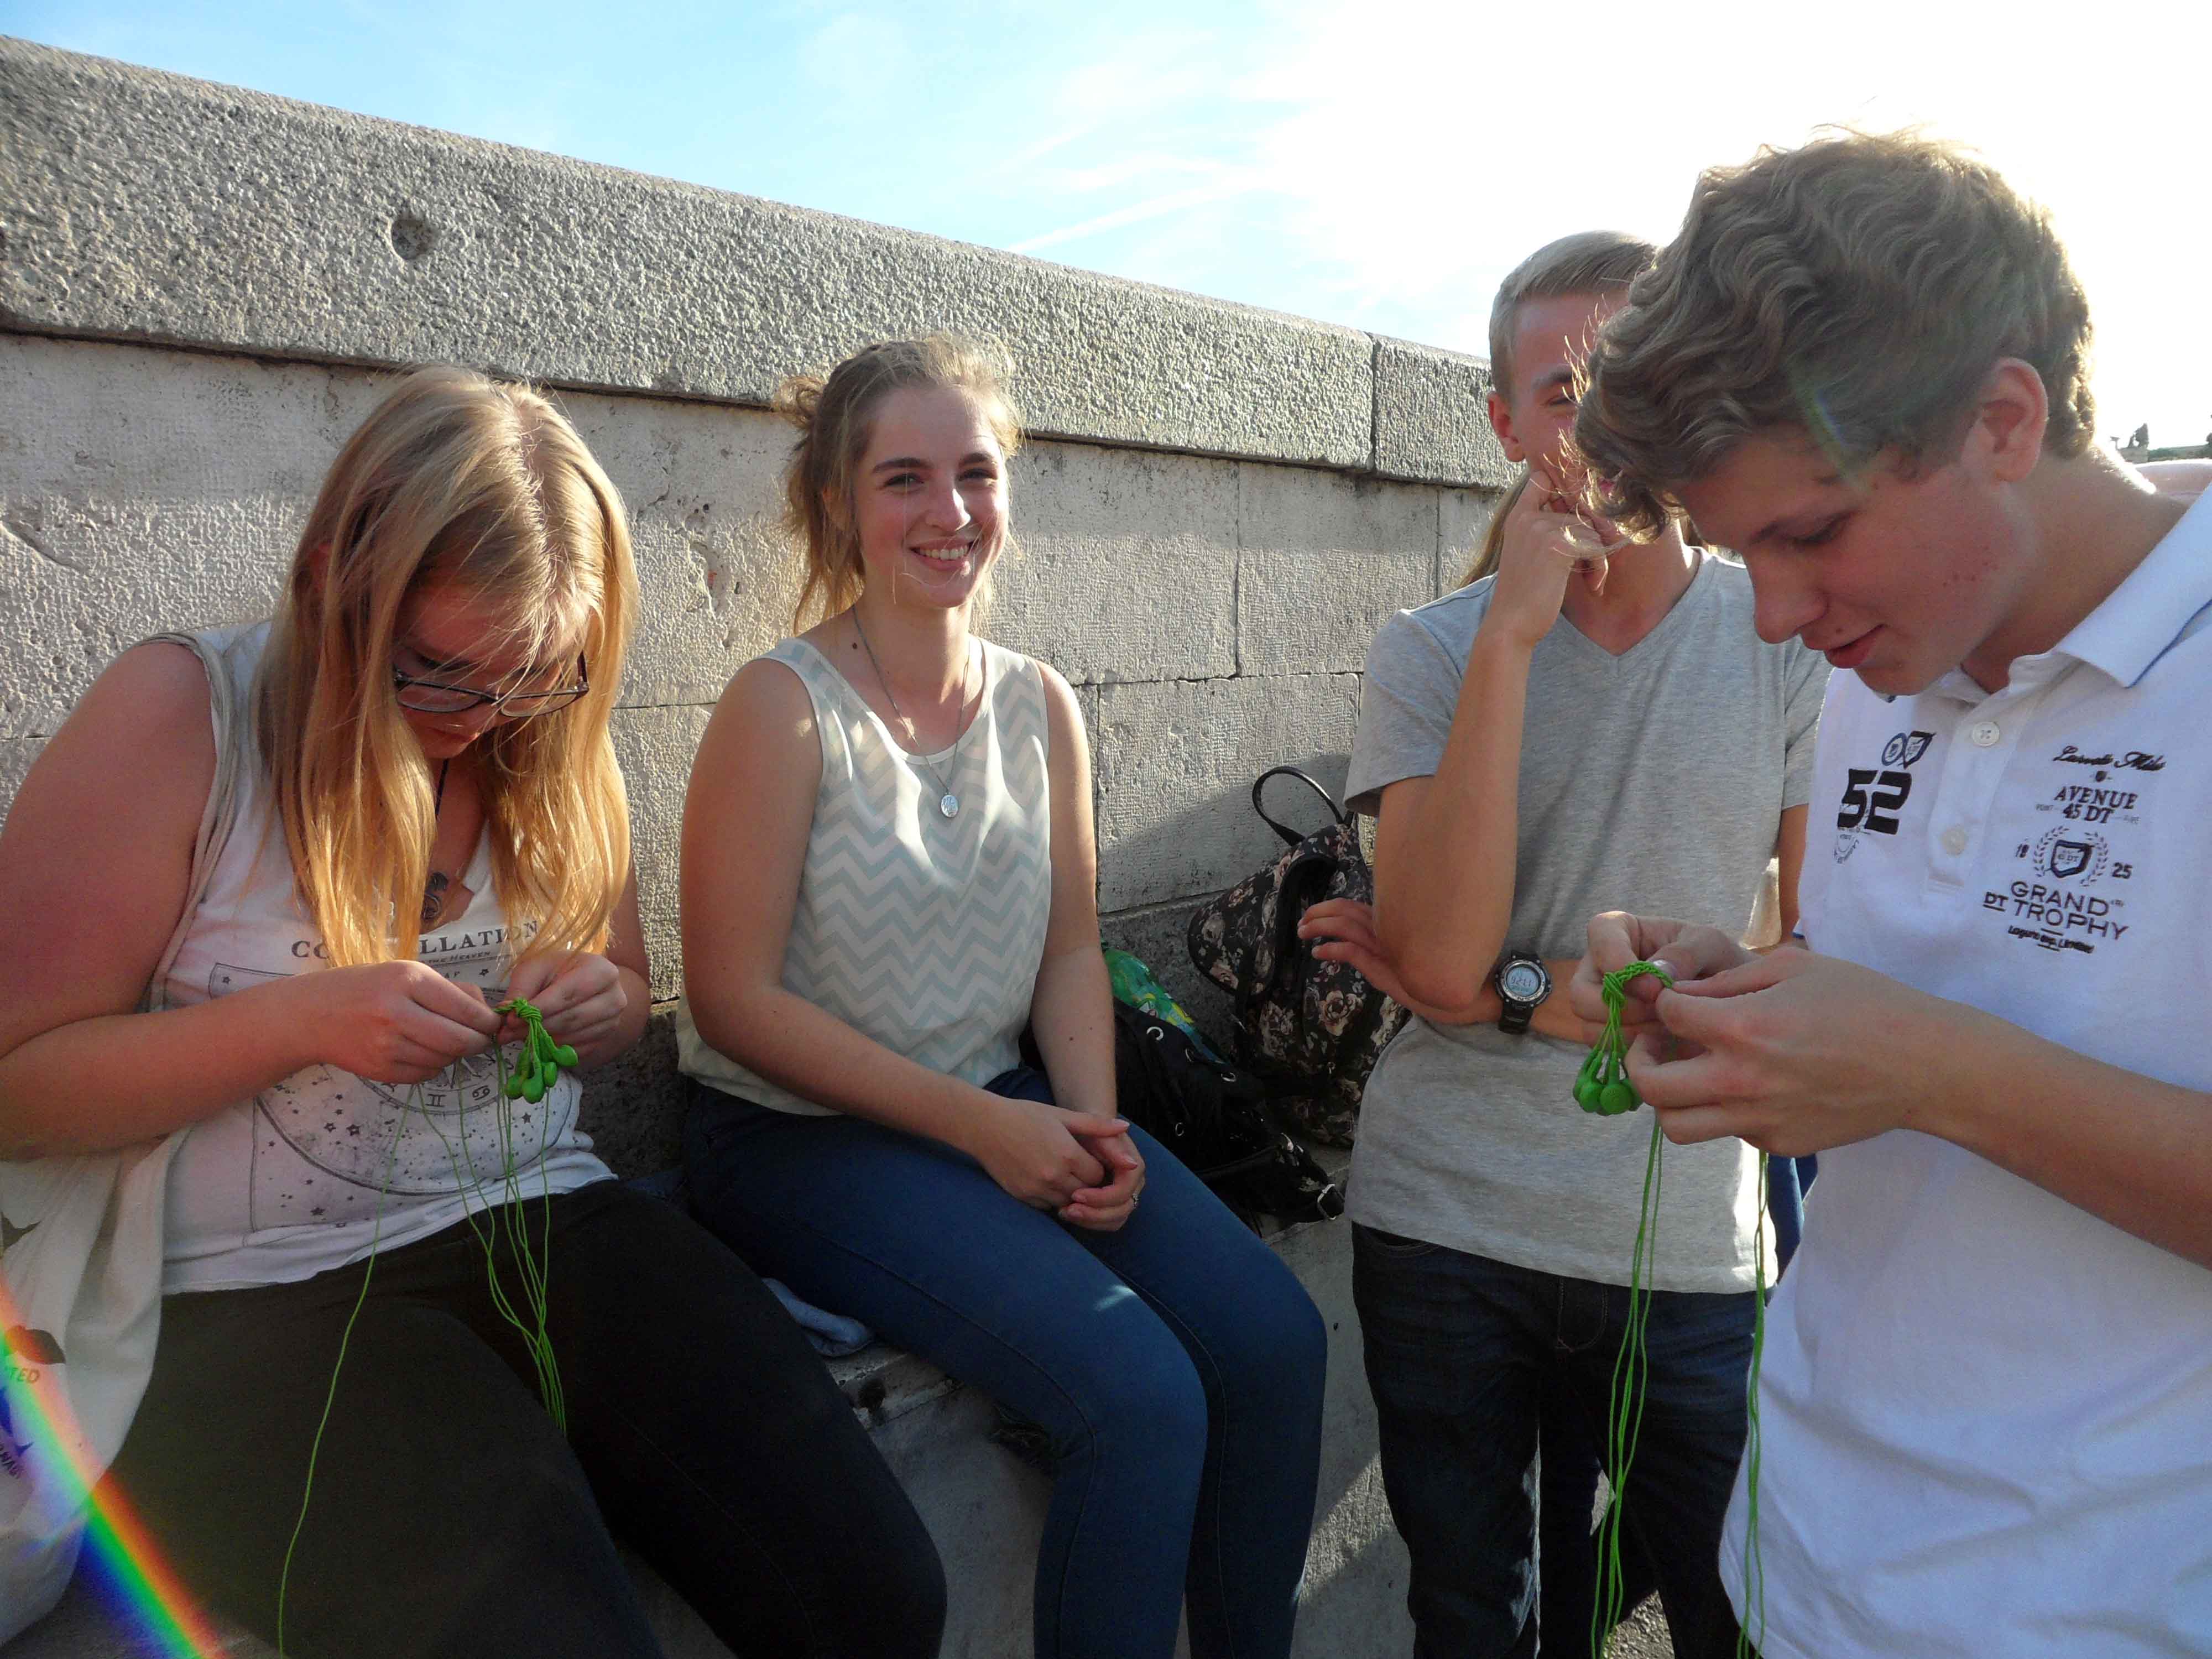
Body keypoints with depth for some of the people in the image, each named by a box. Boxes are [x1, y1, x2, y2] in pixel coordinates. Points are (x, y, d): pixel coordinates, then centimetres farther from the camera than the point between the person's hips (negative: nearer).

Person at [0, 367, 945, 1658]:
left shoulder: (553, 743, 8)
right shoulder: (180, 717, -7)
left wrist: (599, 1000, -3)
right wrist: (297, 1021, -20)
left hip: (553, 1227, 4)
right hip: (272, 1299, -3)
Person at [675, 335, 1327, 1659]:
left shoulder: (1042, 705, 4)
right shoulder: (784, 707, -12)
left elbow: (1071, 947, 8)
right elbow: (736, 999, -14)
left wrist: (1095, 1127, -9)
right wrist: (982, 1125, -17)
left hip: (1009, 1108, 6)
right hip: (804, 1140, -5)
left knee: (1278, 1340, -9)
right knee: (1143, 1393, -22)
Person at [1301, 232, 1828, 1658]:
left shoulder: (1796, 644, -3)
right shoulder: (1435, 652, -4)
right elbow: (1439, 960, -18)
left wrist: (1515, 992, -13)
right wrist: (1513, 635, -19)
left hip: (1691, 1243, 0)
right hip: (1444, 1230, 0)